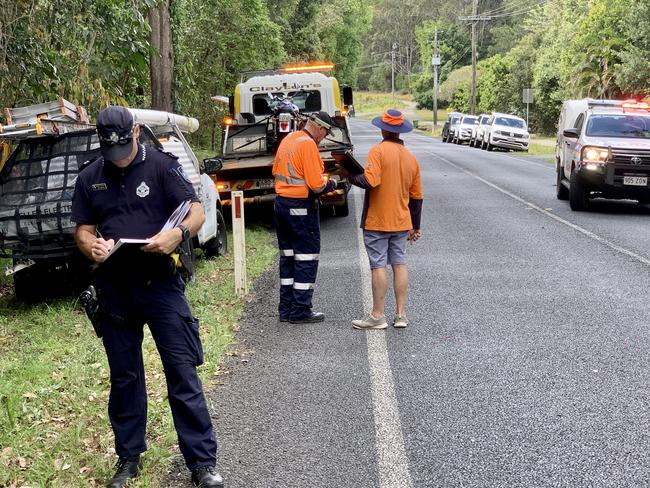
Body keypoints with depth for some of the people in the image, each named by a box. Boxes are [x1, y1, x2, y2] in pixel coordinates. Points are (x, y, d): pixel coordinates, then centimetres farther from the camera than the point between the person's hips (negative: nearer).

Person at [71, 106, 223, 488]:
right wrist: (91, 246, -14)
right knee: (124, 377, 13)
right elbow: (84, 229, 11)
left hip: (160, 284, -3)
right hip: (114, 289, 4)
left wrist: (178, 233, -30)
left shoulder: (162, 166, -4)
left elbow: (196, 211, -8)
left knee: (183, 374, -2)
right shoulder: (89, 178, 7)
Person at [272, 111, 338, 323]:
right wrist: (328, 184, 0)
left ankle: (286, 309, 19)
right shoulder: (308, 144, -16)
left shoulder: (288, 139, 11)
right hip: (301, 207, -9)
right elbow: (316, 185, -20)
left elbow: (276, 171, 21)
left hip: (281, 202, 9)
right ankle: (300, 311, 2)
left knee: (288, 256, 14)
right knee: (306, 258, 0)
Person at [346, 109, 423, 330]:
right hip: (402, 222, 6)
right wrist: (415, 227, 20)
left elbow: (370, 181, -26)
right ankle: (401, 314, 15)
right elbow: (416, 196, 12)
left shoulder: (378, 151, -12)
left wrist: (351, 176, -7)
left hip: (377, 222, -6)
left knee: (378, 266, 0)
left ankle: (378, 316, 6)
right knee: (399, 264, 11)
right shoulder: (411, 157, 8)